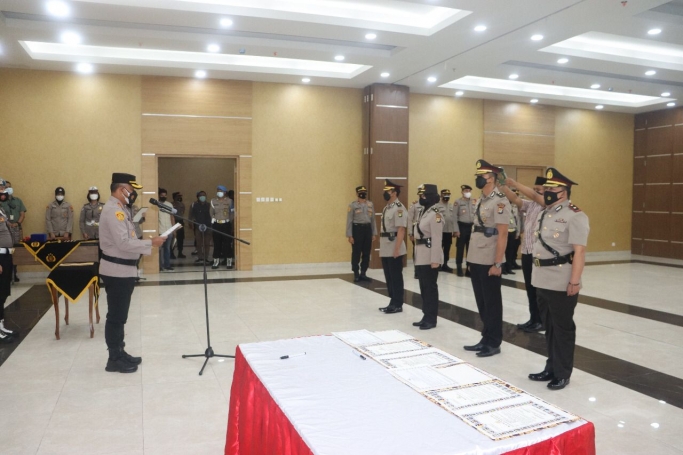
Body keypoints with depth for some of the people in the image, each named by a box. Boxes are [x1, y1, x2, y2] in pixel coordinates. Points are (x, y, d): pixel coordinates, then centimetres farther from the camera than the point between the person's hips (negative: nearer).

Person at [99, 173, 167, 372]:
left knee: (120, 315, 17)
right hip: (117, 270, -10)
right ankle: (114, 359, 10)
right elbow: (124, 243, -26)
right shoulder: (113, 210, -19)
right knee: (116, 316, 0)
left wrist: (146, 243, 6)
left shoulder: (119, 209, 13)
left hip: (123, 269, 10)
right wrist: (151, 243, -20)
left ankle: (119, 353, 28)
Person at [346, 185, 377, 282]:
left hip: (368, 229, 4)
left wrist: (374, 233, 7)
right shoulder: (352, 205, -4)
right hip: (357, 229, -4)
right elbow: (349, 221, -5)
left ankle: (363, 274, 19)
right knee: (356, 253, 1)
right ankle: (356, 275, 12)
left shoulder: (370, 204, 9)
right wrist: (350, 235, -10)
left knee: (366, 253, 8)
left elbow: (373, 220, 11)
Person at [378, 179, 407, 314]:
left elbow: (401, 230, -19)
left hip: (394, 249, -9)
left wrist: (397, 249, -22)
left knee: (396, 277, -1)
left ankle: (398, 305, 8)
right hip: (385, 249, 9)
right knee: (389, 277, 14)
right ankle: (393, 303, 23)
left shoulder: (399, 208, -14)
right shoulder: (386, 208, 15)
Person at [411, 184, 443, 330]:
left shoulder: (435, 214, -14)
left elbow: (437, 239, -18)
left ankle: (431, 319, 8)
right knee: (423, 287, 14)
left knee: (430, 287, -1)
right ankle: (426, 316, 23)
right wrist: (417, 255, 17)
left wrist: (435, 260, -21)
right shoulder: (423, 212, 15)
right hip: (421, 256, 9)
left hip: (430, 257, -9)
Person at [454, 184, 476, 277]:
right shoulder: (458, 202, -3)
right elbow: (455, 216, -6)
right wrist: (456, 230, -11)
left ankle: (469, 268, 15)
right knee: (460, 248, 1)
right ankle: (459, 268, 9)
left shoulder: (474, 202, 10)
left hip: (472, 227, 4)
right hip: (462, 226, -4)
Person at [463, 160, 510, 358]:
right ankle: (486, 338, 25)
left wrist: (497, 263, -19)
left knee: (492, 303, 3)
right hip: (476, 260, 8)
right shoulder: (480, 201, 13)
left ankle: (494, 343, 15)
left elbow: (502, 234, -17)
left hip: (489, 261, -8)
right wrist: (471, 259, 16)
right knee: (481, 302, 14)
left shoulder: (500, 201, -13)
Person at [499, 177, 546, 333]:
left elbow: (534, 196, -22)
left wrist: (514, 183, -24)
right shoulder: (530, 205, 13)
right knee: (530, 288, 14)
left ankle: (542, 321, 13)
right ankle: (533, 319, 24)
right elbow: (515, 199, 3)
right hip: (527, 252, 7)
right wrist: (503, 186, -12)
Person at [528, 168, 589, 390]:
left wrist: (575, 281, -22)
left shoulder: (575, 216, -14)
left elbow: (579, 251, -19)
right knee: (549, 326, 16)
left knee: (563, 328, 3)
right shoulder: (544, 214, 13)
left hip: (562, 284, -8)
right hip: (543, 281, 8)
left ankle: (562, 374, 15)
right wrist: (536, 275, 20)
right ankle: (551, 368, 28)